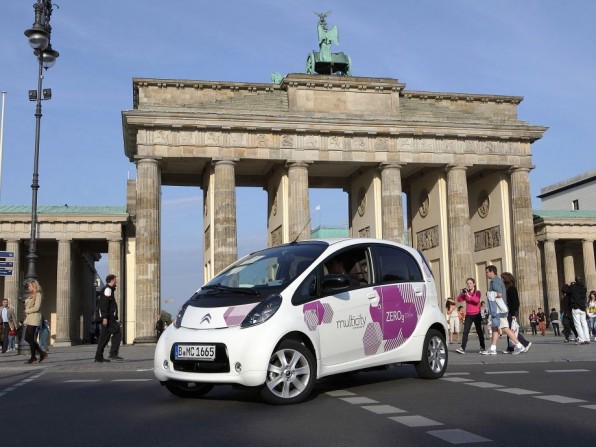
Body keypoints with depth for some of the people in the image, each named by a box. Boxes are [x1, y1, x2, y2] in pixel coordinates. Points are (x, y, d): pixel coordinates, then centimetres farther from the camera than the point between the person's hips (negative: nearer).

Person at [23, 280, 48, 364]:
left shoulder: (38, 294, -7)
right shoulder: (31, 295, 19)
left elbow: (36, 307, -16)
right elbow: (28, 306, 18)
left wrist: (27, 311, -4)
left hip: (34, 318, -9)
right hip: (29, 318, 9)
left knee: (30, 338, -6)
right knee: (27, 338, 7)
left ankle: (33, 358, 3)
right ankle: (42, 353, 13)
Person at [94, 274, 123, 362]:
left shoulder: (109, 289, 25)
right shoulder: (107, 289, -7)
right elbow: (104, 304, -18)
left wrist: (116, 318, 26)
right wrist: (105, 317, -25)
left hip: (106, 318, 10)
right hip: (108, 317, -10)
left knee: (104, 336, 9)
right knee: (117, 333, -12)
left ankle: (99, 357, 9)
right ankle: (113, 354, -16)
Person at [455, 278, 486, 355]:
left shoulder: (477, 292, -1)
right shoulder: (466, 293, 9)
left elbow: (477, 300, -20)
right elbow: (459, 300, 0)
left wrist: (469, 295, -29)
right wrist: (461, 294, -16)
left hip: (476, 315, -2)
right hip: (468, 315, 3)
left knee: (479, 331, 8)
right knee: (465, 332, -7)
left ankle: (482, 347, 21)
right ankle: (462, 348, -14)